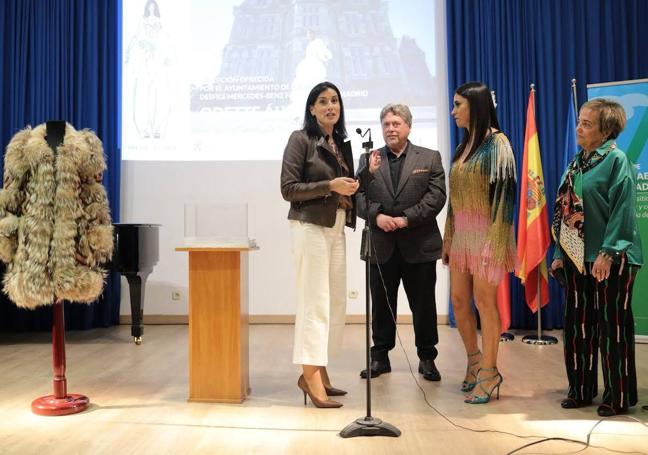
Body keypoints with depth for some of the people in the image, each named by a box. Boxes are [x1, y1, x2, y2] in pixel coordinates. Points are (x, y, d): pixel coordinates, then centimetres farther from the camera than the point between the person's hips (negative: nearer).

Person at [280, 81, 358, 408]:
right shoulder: (300, 139, -5)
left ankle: (316, 372, 18)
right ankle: (311, 377, 0)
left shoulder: (342, 143, 15)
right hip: (311, 226, -7)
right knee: (314, 302, -7)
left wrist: (351, 187, 1)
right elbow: (288, 188, -11)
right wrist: (330, 186, -17)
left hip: (336, 228, 7)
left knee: (336, 301, 8)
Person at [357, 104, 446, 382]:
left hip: (419, 244, -1)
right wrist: (377, 216, -16)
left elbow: (436, 196, -4)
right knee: (381, 304, 8)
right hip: (381, 246, 2)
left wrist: (406, 219, -14)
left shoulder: (430, 158, 6)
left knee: (423, 305, 7)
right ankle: (380, 357, 21)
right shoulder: (369, 159, 11)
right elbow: (359, 196, 3)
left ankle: (426, 358, 22)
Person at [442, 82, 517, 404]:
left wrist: (493, 242, -20)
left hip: (484, 232, -7)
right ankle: (475, 359, 28)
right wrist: (448, 237, 14)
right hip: (461, 232, 7)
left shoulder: (496, 142, -7)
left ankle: (489, 372, 10)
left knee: (484, 300, -2)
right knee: (459, 299, 10)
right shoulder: (464, 145, 15)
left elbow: (503, 192, -14)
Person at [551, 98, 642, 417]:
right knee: (577, 324, 11)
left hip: (609, 259, -7)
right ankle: (581, 390, 24)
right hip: (576, 256, 7)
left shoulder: (616, 161, -8)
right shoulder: (578, 161, 13)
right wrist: (560, 254, 11)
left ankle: (619, 396, 15)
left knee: (612, 327, 2)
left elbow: (622, 210, -14)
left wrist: (607, 253, -19)